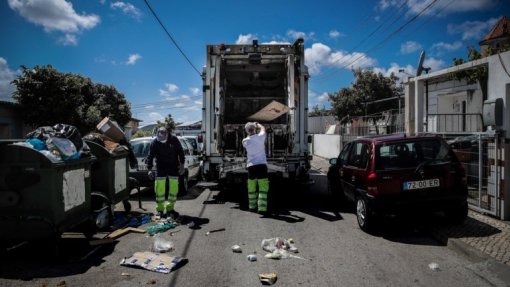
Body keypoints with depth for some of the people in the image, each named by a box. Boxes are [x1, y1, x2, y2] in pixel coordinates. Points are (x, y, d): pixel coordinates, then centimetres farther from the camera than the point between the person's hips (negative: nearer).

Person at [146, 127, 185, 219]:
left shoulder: (173, 139, -10)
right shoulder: (155, 142, -10)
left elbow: (180, 152, -1)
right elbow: (150, 156, -7)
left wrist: (182, 164, -5)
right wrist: (149, 169, -14)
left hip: (173, 167, 1)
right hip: (161, 168, -1)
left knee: (174, 188, 2)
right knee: (160, 189, -4)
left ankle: (170, 208, 16)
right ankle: (160, 209, 9)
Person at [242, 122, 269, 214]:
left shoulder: (245, 141, 3)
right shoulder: (260, 137, -2)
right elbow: (263, 128, 19)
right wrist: (257, 124, 36)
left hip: (251, 166, 3)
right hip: (261, 164, -3)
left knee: (251, 188, 15)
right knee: (263, 187, -4)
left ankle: (252, 206, 26)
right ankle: (262, 208, -12)